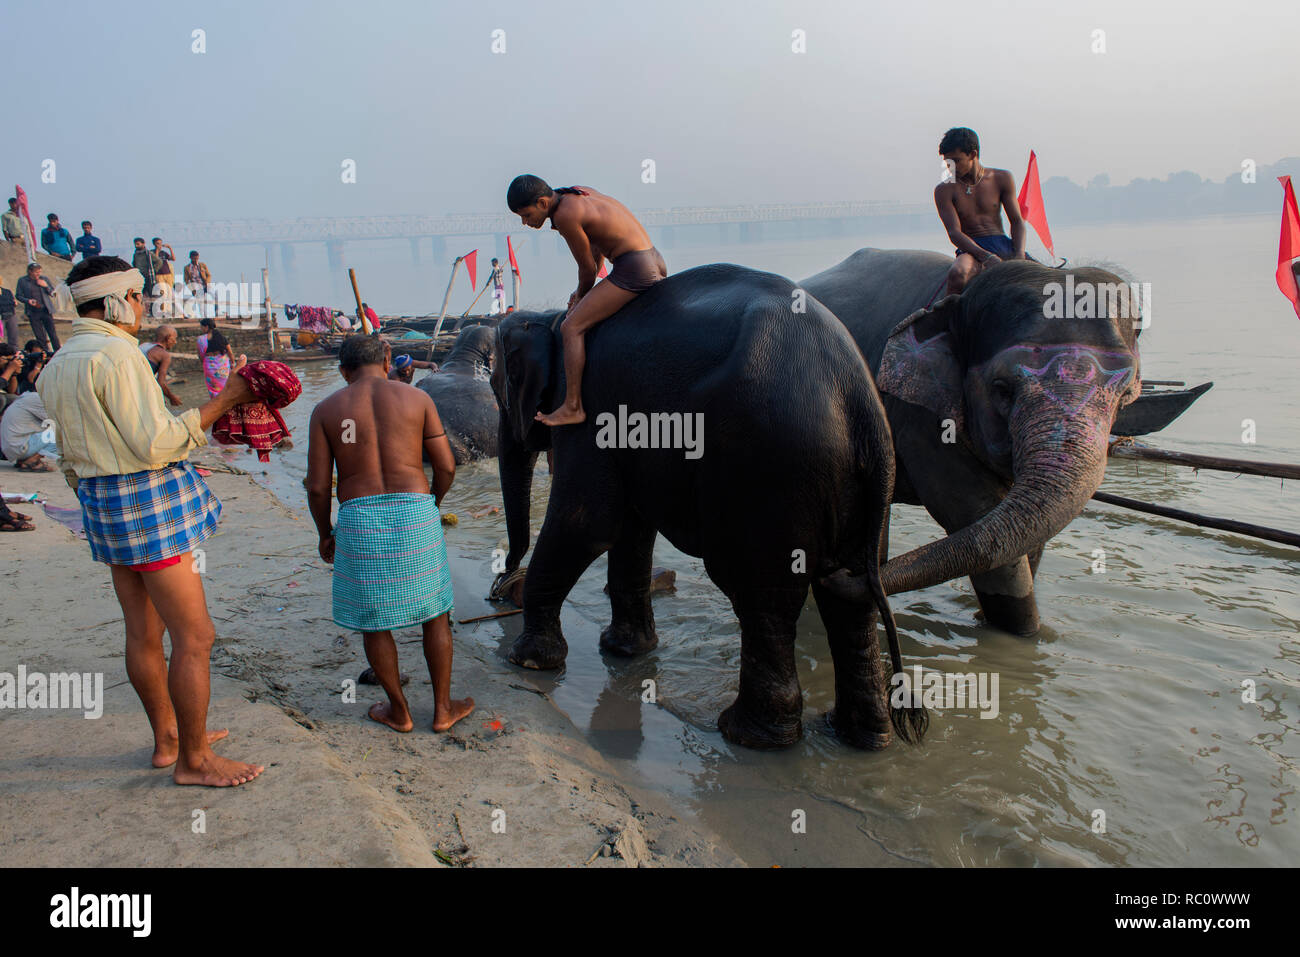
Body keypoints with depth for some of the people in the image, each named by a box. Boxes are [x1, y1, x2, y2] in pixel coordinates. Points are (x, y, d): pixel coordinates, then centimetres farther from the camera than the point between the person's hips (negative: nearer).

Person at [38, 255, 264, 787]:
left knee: (143, 631, 17)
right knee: (195, 637, -3)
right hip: (149, 502, -10)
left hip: (105, 504, 10)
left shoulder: (58, 365, 14)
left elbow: (69, 457, 19)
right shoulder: (117, 354, -16)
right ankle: (193, 759, 6)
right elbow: (155, 444, -22)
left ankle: (168, 738, 30)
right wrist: (221, 402, -19)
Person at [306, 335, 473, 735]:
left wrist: (325, 534, 16)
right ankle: (443, 709, 23)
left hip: (359, 519, 0)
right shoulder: (417, 399, 5)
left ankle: (399, 711, 26)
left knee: (373, 619, 15)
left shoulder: (326, 410, 5)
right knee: (436, 612, 15)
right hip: (415, 511, 0)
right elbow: (446, 466, 3)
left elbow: (317, 485, 1)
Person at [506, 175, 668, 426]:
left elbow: (588, 267, -7)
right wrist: (583, 292, 24)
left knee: (572, 328, -9)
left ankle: (573, 407, -10)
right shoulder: (577, 193, 13)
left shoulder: (565, 215, -15)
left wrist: (581, 296, 12)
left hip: (633, 269, -10)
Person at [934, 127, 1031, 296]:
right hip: (972, 250, -3)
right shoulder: (944, 190, 2)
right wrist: (986, 257, -25)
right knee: (957, 274, -38)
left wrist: (1019, 256, -11)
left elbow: (1017, 222, 9)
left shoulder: (1002, 179, 9)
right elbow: (954, 233, -9)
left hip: (1004, 245, 3)